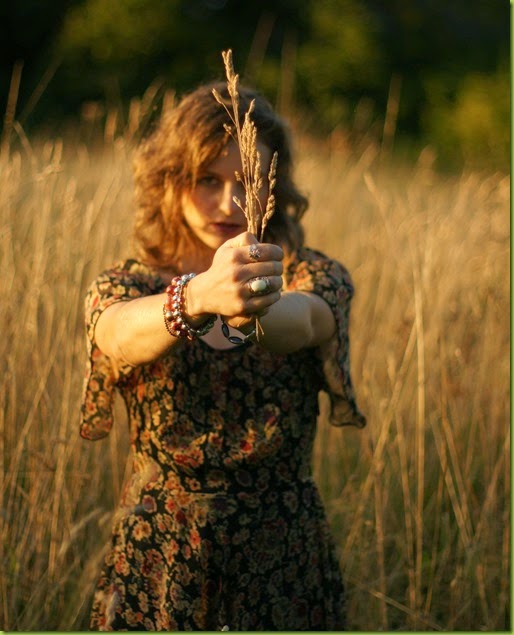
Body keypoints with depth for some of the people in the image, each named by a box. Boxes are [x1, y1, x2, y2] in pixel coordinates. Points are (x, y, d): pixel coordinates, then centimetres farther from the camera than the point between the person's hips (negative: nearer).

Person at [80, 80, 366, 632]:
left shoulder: (314, 278, -3)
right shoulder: (120, 288, -3)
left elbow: (301, 324, -28)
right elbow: (122, 336, -28)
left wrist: (255, 310, -51)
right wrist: (198, 297, -49)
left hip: (284, 567, 0)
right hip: (157, 566, 0)